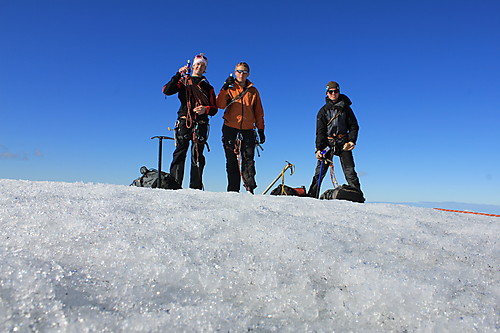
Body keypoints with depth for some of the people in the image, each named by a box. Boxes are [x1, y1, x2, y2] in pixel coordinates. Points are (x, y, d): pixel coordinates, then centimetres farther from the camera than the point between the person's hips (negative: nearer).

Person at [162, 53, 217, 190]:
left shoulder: (208, 87, 21)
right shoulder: (183, 81, 16)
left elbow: (214, 109, 15)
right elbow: (166, 91, -1)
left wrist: (206, 109, -8)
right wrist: (178, 75, -7)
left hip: (200, 124, 2)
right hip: (184, 122, -1)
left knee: (197, 155, -3)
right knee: (180, 152, -9)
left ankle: (196, 187, -3)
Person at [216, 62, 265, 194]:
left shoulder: (253, 91, 15)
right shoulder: (230, 88, 9)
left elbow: (259, 113, 17)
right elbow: (220, 105, -7)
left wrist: (261, 130, 10)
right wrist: (225, 88, -14)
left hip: (248, 130, 1)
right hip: (230, 129, -1)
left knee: (248, 160, -5)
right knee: (232, 161, 1)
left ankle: (250, 188, -3)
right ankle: (233, 189, 5)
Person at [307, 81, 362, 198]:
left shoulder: (345, 108, 12)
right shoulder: (323, 110, 10)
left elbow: (353, 126, 12)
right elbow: (320, 131, 3)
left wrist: (352, 140, -6)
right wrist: (319, 148, -9)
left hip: (343, 144, 0)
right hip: (328, 143, 0)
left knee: (349, 171, -7)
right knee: (320, 171, -7)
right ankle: (312, 196, -4)